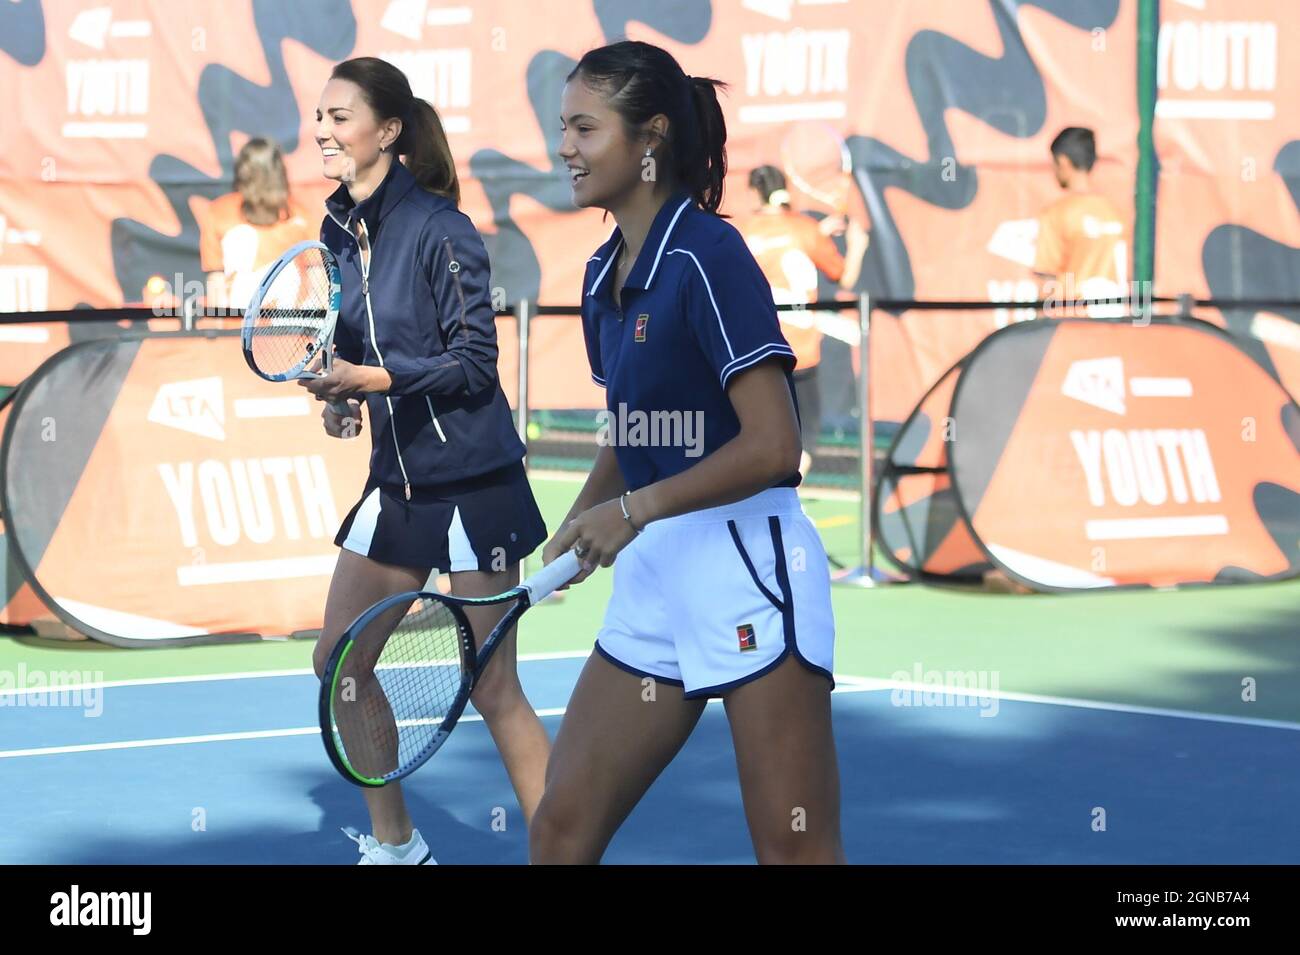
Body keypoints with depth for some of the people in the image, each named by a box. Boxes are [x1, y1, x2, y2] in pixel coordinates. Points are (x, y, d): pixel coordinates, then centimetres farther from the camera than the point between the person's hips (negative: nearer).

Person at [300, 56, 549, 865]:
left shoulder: (438, 228, -16)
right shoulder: (341, 230, 6)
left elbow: (474, 362, -17)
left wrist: (374, 379, -25)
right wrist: (343, 396, 0)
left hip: (471, 483, -8)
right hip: (395, 479, 8)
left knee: (492, 689, -5)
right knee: (339, 659, 11)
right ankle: (395, 845, 26)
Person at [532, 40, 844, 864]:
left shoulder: (706, 255, -13)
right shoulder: (604, 275, 12)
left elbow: (774, 445, -19)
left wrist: (634, 510, -13)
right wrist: (575, 535, 6)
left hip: (747, 566, -8)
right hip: (651, 577, 8)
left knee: (796, 852, -4)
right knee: (560, 829, 6)